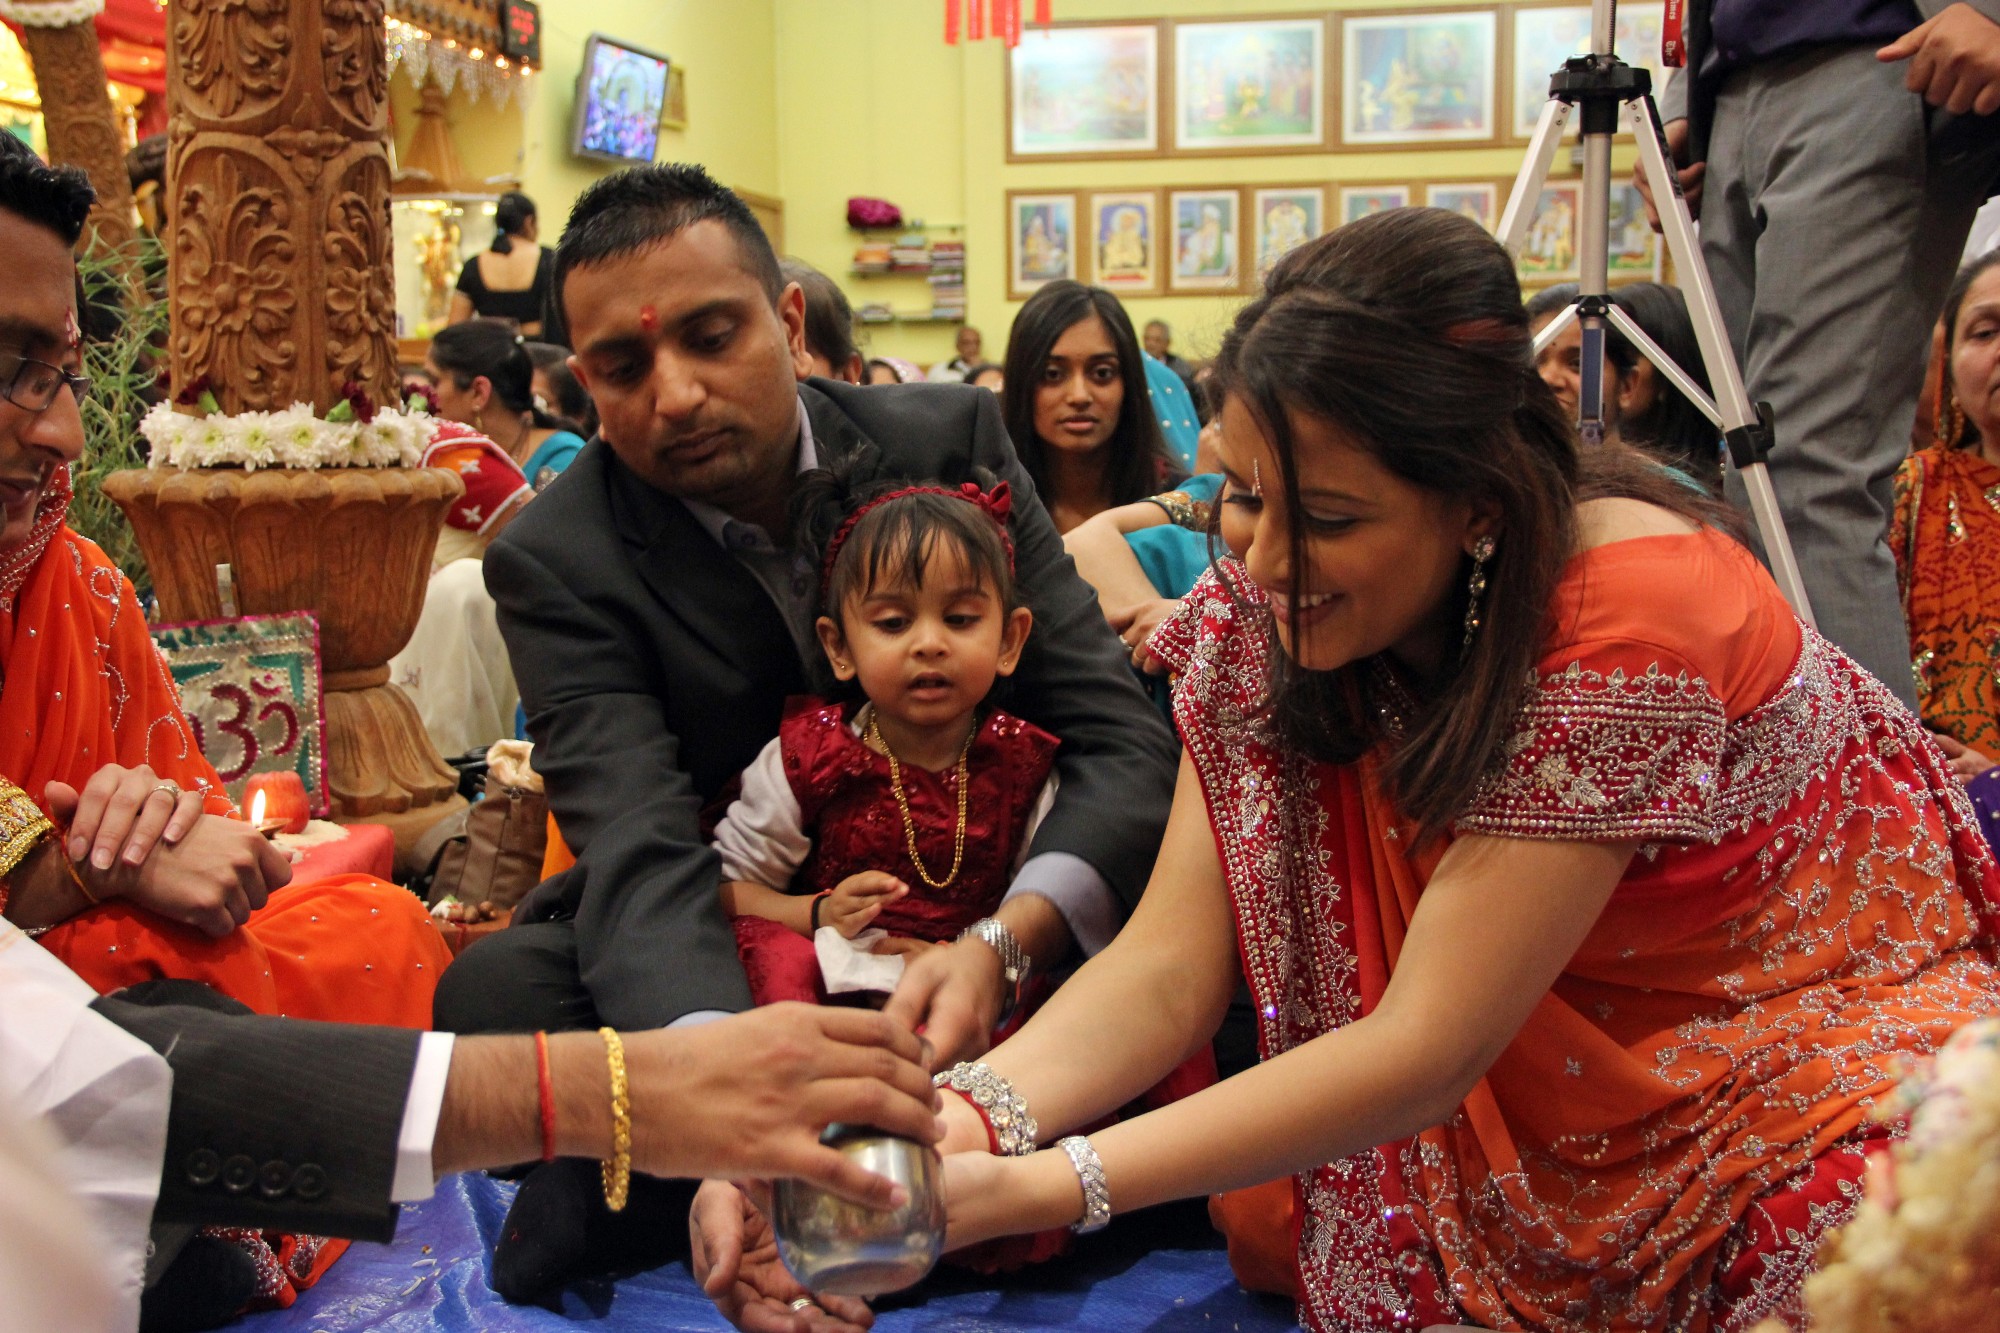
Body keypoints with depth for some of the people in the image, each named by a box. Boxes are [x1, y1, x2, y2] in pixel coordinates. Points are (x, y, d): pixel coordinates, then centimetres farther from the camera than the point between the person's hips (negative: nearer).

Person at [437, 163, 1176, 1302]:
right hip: (714, 972, -2)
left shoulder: (950, 438, -10)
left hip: (957, 937, 3)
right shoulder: (556, 563, -13)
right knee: (493, 992, -30)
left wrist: (1003, 943, -36)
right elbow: (644, 851, -28)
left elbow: (1122, 738, -15)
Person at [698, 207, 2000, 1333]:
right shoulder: (1261, 613, -11)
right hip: (1557, 1078, 5)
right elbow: (1167, 967, -14)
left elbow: (1427, 1047, -29)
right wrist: (965, 1113, -35)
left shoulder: (1634, 624, -29)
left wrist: (1034, 1191, -36)